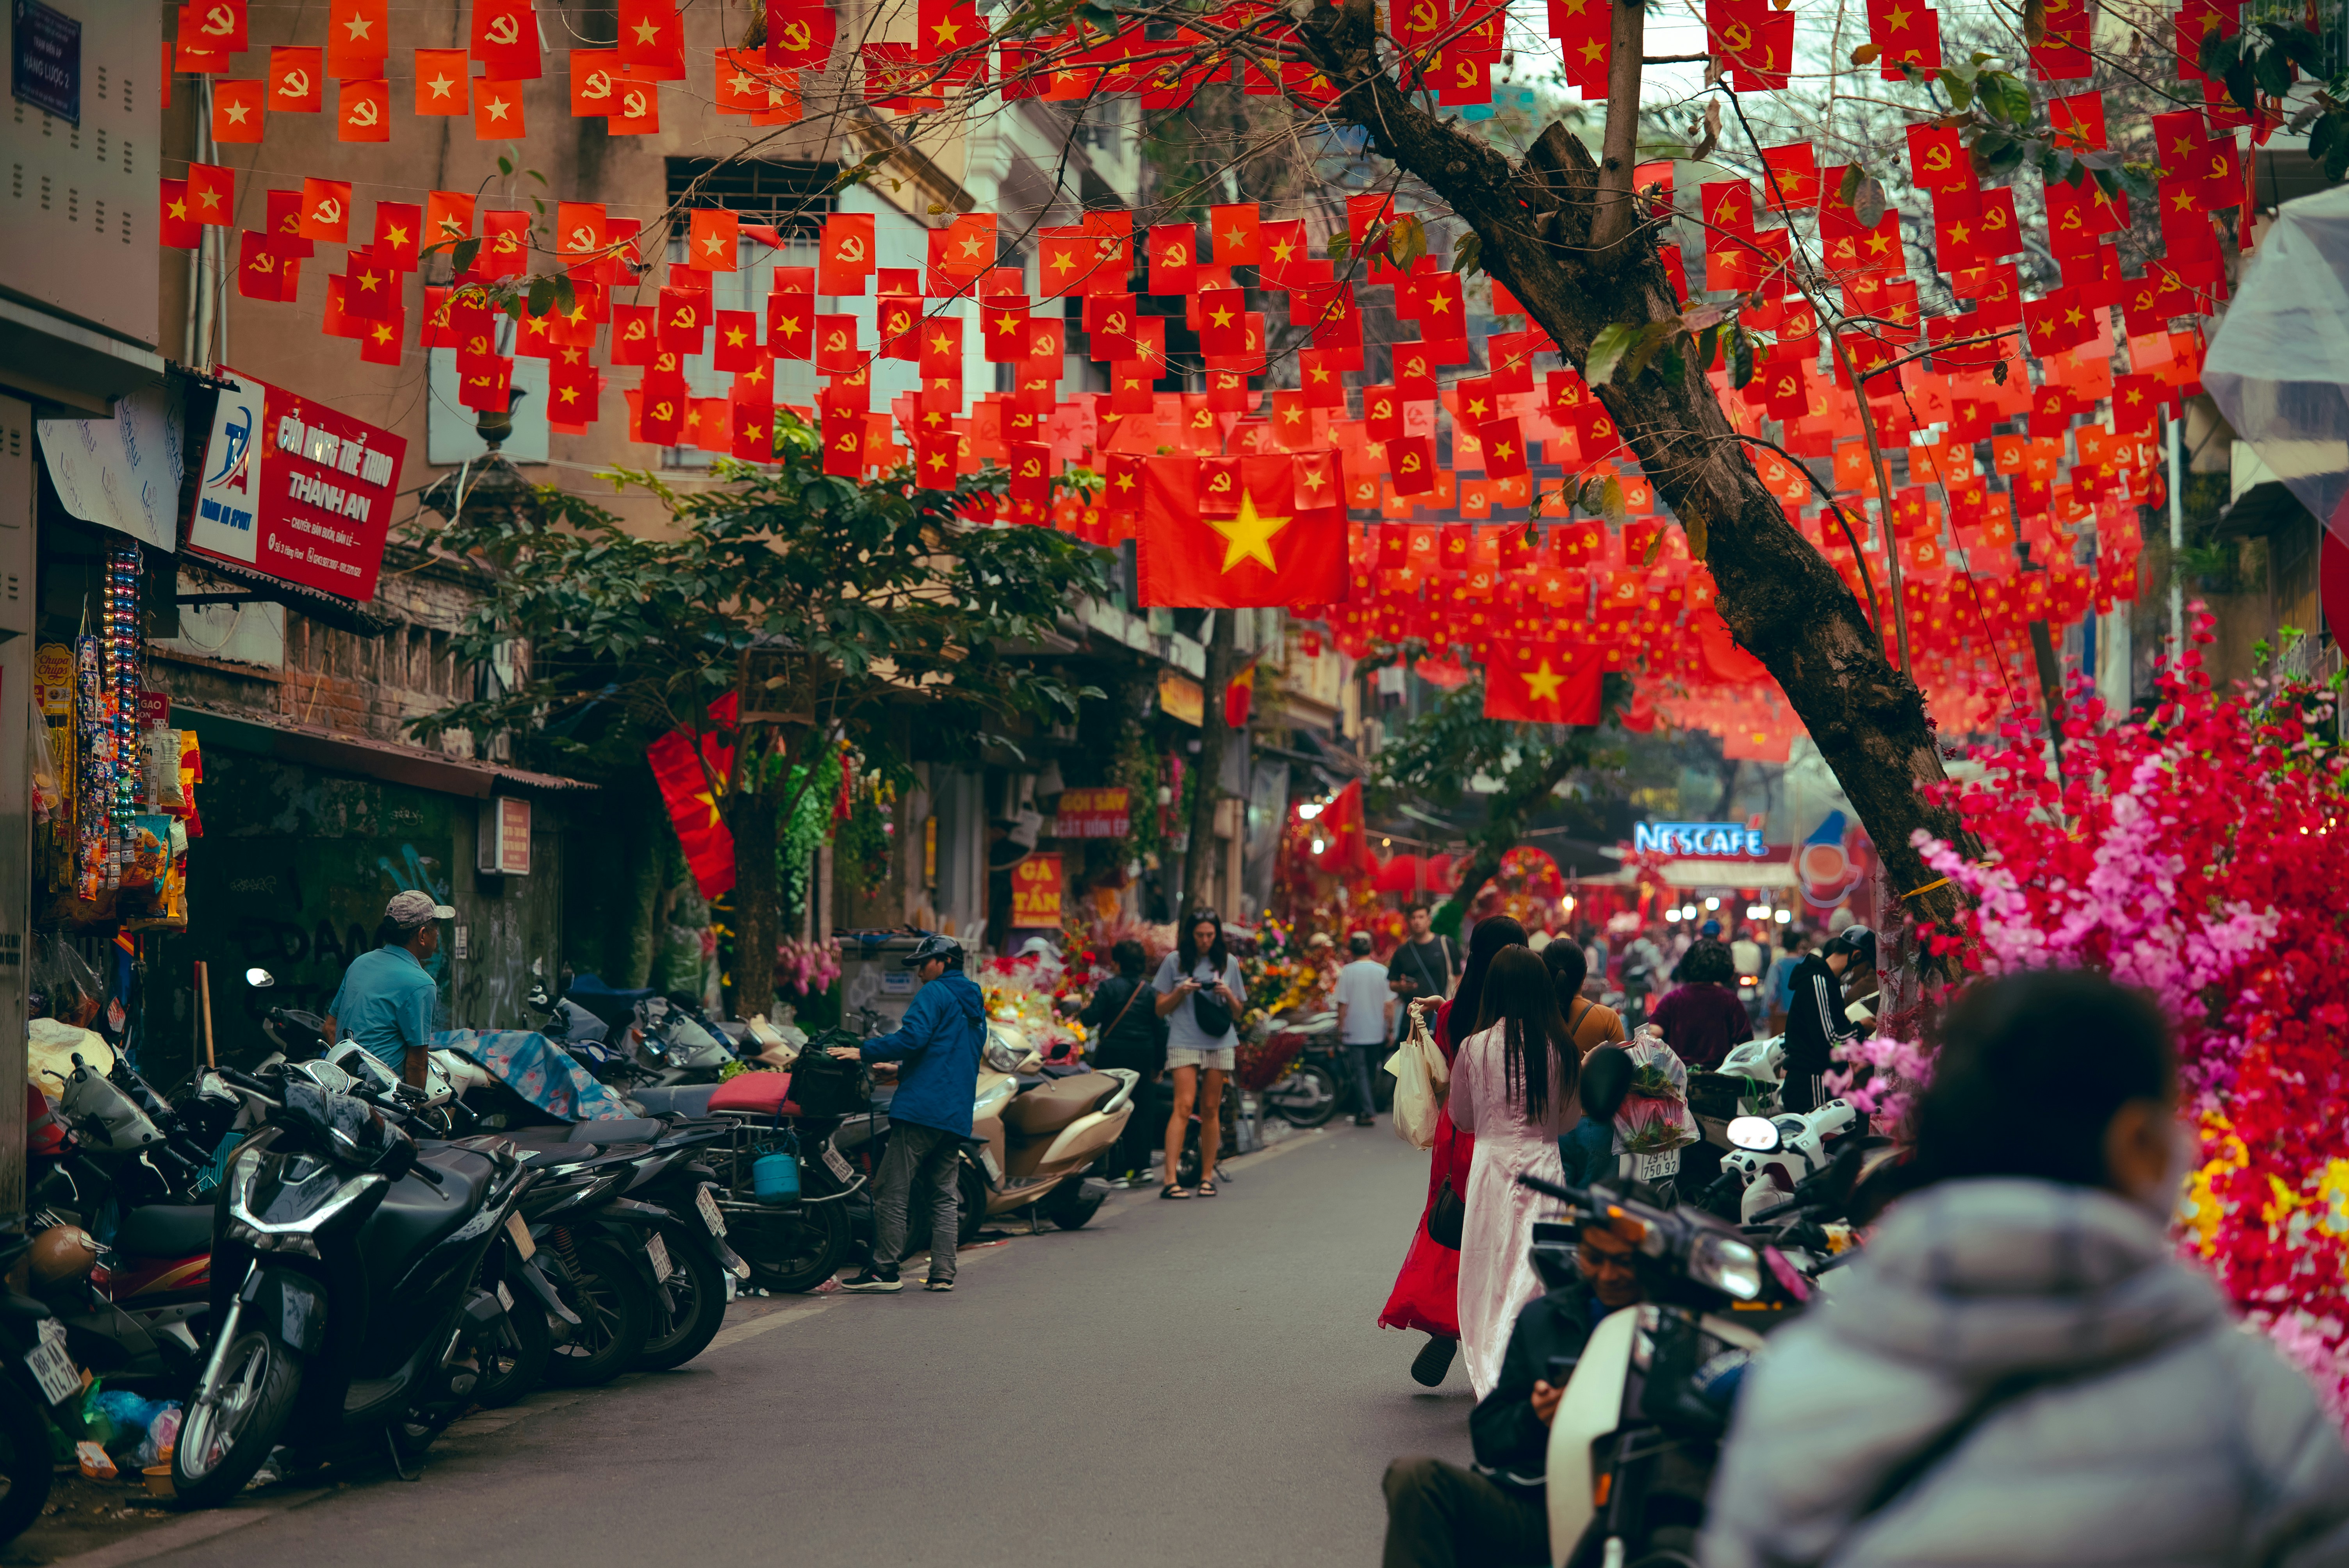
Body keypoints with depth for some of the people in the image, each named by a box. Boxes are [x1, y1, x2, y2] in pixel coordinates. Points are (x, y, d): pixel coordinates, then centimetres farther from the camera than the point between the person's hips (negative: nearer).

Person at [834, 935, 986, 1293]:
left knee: (892, 1190, -7)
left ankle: (885, 1270, -10)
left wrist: (864, 1051, -11)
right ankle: (943, 1273, 4)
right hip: (958, 1115, 9)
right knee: (943, 1194, 10)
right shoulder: (975, 1004, 23)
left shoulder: (935, 994, -4)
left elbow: (913, 1037, -18)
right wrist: (904, 1067, 35)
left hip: (923, 1106, -9)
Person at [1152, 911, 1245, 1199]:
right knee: (1184, 1107, -14)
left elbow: (1237, 1014, 16)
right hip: (1184, 1042, -3)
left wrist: (1227, 994, -4)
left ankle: (1207, 1177, 10)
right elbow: (1161, 1010, 7)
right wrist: (1181, 992, -10)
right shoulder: (1175, 961, 6)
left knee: (1211, 1110, 4)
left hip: (1219, 1043, 3)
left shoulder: (1228, 963, 12)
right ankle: (1171, 1179, -18)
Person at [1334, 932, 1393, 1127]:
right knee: (1370, 1071, 15)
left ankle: (1367, 1112, -11)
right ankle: (1362, 1109, 23)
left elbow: (1343, 1004, -8)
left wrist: (1341, 1029, 2)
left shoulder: (1348, 971, -10)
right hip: (1376, 1032, 3)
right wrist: (1391, 1030, 7)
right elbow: (1389, 1005, -1)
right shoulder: (1382, 971, -2)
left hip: (1355, 1032, -3)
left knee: (1359, 1072, -1)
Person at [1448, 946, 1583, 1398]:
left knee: (1490, 1274, 7)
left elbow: (1462, 1118, 6)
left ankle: (1490, 1382, 6)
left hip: (1493, 1164, -1)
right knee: (1536, 1276, 8)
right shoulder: (1560, 1049, -4)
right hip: (1545, 1163, 1)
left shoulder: (1475, 1047, -7)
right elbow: (1569, 1119, 7)